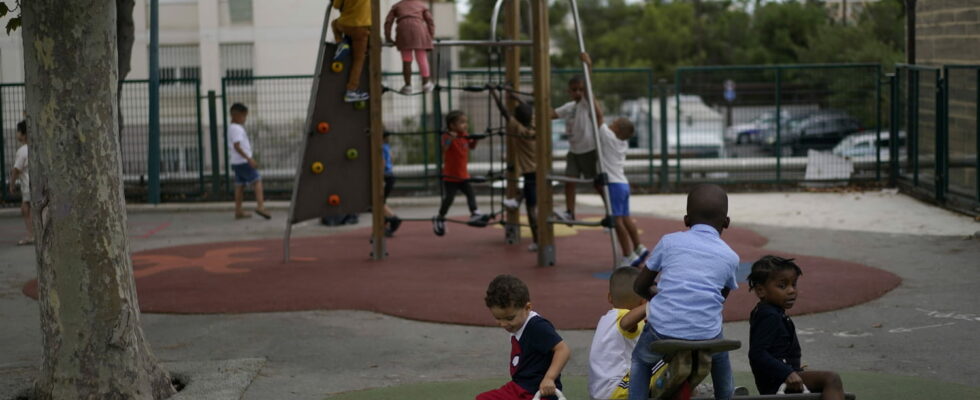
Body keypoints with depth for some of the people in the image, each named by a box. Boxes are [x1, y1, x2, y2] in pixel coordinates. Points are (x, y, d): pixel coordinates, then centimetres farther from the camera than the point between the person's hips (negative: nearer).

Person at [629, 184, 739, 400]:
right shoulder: (730, 256, 10)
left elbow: (640, 287, 14)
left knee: (640, 359, 32)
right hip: (706, 336, 1)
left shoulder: (669, 242, 8)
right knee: (719, 356, 37)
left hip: (663, 331, -1)